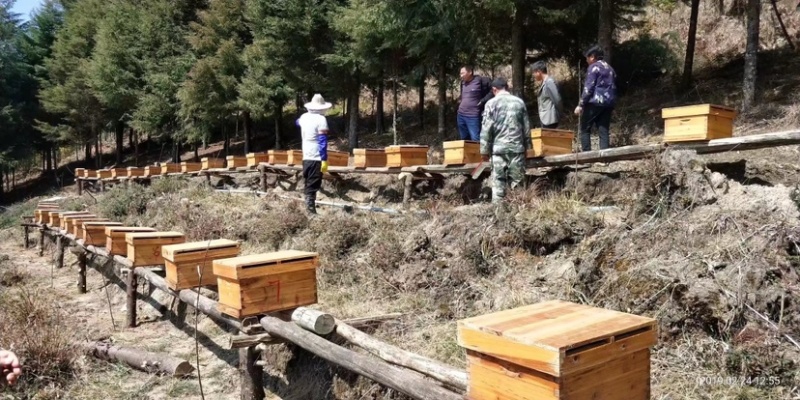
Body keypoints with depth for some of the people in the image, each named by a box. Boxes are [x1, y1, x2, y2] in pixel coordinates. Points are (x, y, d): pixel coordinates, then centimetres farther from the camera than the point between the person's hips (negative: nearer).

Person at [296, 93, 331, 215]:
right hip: (317, 158, -7)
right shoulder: (321, 119, -13)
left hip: (306, 157, 7)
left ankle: (309, 205, 30)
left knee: (308, 184, 19)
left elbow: (298, 123, 35)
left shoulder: (304, 117, 8)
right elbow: (323, 141, -18)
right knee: (312, 186, -8)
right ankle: (310, 210, -10)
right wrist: (325, 160, -18)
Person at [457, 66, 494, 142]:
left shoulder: (480, 81, -8)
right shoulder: (463, 83, 12)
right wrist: (460, 104, 14)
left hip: (473, 116, -7)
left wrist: (483, 101, -11)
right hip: (461, 115, 7)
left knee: (476, 140, -10)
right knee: (464, 140, 13)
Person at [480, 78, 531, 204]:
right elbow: (526, 128, 11)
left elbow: (486, 129, -5)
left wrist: (485, 150, 0)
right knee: (517, 182, 7)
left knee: (498, 182, 2)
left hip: (498, 148, -2)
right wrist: (526, 146, 19)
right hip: (517, 147, 2)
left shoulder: (491, 103, -1)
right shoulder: (519, 102, 8)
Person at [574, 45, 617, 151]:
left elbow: (588, 88, -12)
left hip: (595, 102, -7)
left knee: (585, 129, -1)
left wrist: (581, 105, -11)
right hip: (609, 103, 7)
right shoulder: (610, 69, 20)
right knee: (604, 131, 5)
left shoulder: (594, 67, -3)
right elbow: (614, 87, 21)